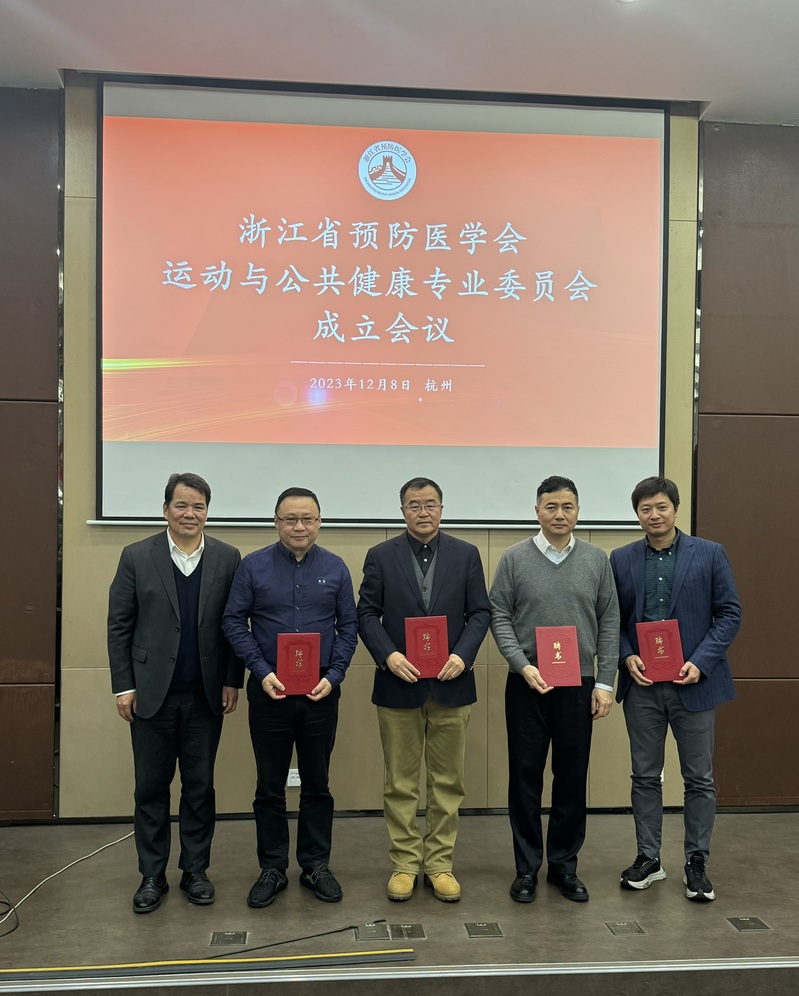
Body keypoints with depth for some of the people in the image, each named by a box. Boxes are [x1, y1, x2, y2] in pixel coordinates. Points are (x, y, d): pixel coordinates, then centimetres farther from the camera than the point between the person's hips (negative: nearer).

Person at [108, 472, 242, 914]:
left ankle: (195, 871, 26)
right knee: (151, 787, 10)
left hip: (205, 695, 1)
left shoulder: (227, 558, 0)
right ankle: (152, 875, 25)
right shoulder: (137, 557, -2)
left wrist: (233, 681, -2)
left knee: (200, 786, 11)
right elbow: (119, 626, 0)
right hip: (152, 694, 0)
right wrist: (124, 686, -4)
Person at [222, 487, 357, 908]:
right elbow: (234, 622, -2)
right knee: (270, 787, 9)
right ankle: (272, 869, 23)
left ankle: (316, 865, 26)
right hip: (269, 692, -1)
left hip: (320, 694, 1)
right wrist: (262, 672, -12)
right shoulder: (253, 566, -3)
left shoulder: (335, 568, 1)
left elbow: (348, 626, 3)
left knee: (317, 785, 11)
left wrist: (334, 675, -8)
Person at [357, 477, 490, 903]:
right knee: (400, 783, 7)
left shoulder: (466, 554, 5)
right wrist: (389, 655, -14)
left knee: (447, 780, 8)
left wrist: (462, 655, -12)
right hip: (399, 684, -1)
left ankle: (439, 863, 22)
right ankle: (404, 864, 21)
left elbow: (480, 613, 3)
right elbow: (367, 614, 0)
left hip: (450, 684, 1)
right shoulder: (381, 556, 2)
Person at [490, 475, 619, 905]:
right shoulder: (514, 558, -2)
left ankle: (564, 865, 24)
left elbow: (609, 624, 4)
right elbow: (499, 617, -2)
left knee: (572, 778, 9)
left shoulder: (596, 560, 3)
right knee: (525, 777, 6)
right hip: (527, 684, -1)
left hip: (579, 684, 2)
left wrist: (604, 683, -1)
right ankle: (527, 867, 20)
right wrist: (523, 665, -14)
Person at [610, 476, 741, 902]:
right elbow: (612, 620, 7)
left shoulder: (710, 554, -1)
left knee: (699, 778, 8)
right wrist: (627, 657, -10)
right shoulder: (621, 560, 4)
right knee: (645, 776, 11)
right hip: (642, 683, 2)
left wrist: (700, 662, -13)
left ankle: (696, 862, 23)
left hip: (693, 682, -1)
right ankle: (648, 858, 24)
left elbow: (729, 613, -2)